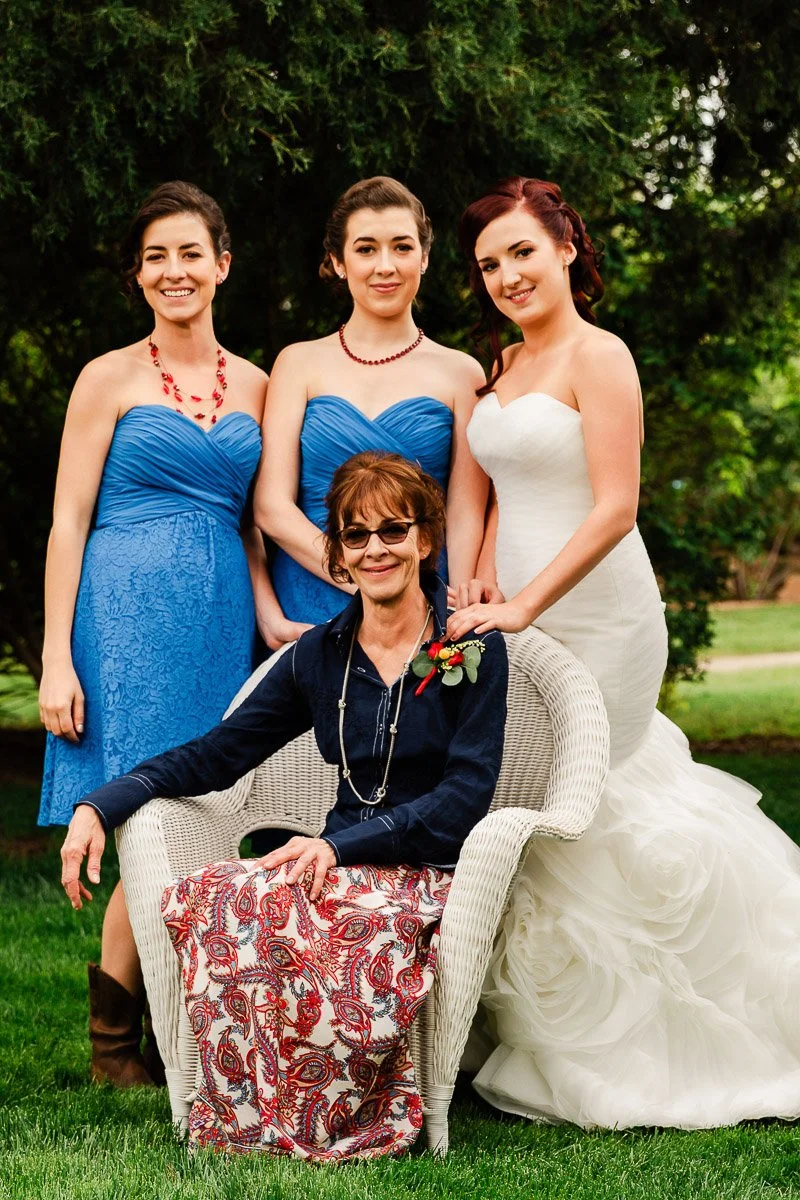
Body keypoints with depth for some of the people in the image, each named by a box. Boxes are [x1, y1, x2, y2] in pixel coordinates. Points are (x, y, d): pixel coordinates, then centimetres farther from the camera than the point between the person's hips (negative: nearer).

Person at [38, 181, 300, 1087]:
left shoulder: (255, 385, 14)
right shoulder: (110, 379, 2)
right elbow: (68, 522, -2)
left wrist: (269, 613, 1)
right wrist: (56, 660, -9)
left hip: (221, 622, 4)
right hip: (128, 613, -4)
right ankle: (113, 1039, 6)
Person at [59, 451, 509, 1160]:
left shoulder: (473, 650, 1)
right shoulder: (321, 656, 14)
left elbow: (467, 793, -7)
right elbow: (220, 754, 13)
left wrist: (341, 845, -18)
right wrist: (101, 805, 0)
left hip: (432, 878, -4)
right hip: (342, 869, 4)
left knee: (264, 904, -35)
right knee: (202, 899, -28)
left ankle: (327, 1124, -20)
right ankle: (244, 1116, -19)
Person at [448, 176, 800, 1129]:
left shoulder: (597, 357, -10)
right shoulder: (504, 368, 14)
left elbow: (614, 508, -17)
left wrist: (524, 607, -21)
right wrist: (486, 598, 4)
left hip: (596, 618, -8)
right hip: (525, 619, 8)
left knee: (567, 818, -3)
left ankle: (594, 1060, 12)